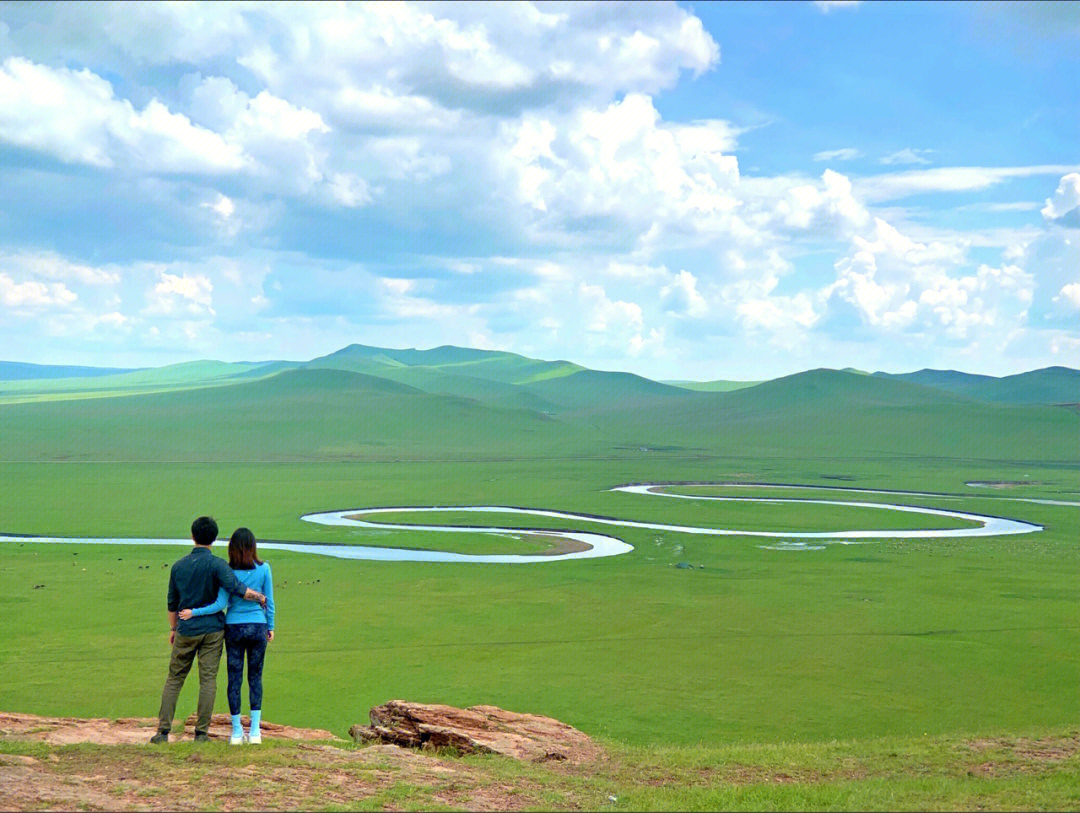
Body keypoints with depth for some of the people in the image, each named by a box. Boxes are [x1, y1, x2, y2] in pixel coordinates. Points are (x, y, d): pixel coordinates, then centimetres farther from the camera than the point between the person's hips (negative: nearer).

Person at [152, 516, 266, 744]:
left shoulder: (178, 566, 4)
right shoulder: (216, 564, -9)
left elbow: (172, 603, 11)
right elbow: (236, 588, -23)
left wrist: (173, 628, 24)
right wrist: (261, 597, -9)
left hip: (186, 631, 3)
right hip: (212, 629, -3)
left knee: (174, 678, 9)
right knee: (208, 680, 2)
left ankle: (163, 730, 5)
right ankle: (201, 732, 1)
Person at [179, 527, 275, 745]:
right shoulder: (263, 569, -5)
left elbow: (221, 604, -14)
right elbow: (269, 602, 0)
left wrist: (194, 612, -8)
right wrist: (270, 627, 12)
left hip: (234, 627, -1)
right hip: (257, 627, 1)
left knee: (234, 678, 7)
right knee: (255, 677, 9)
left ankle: (236, 731, 9)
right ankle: (254, 730, 5)